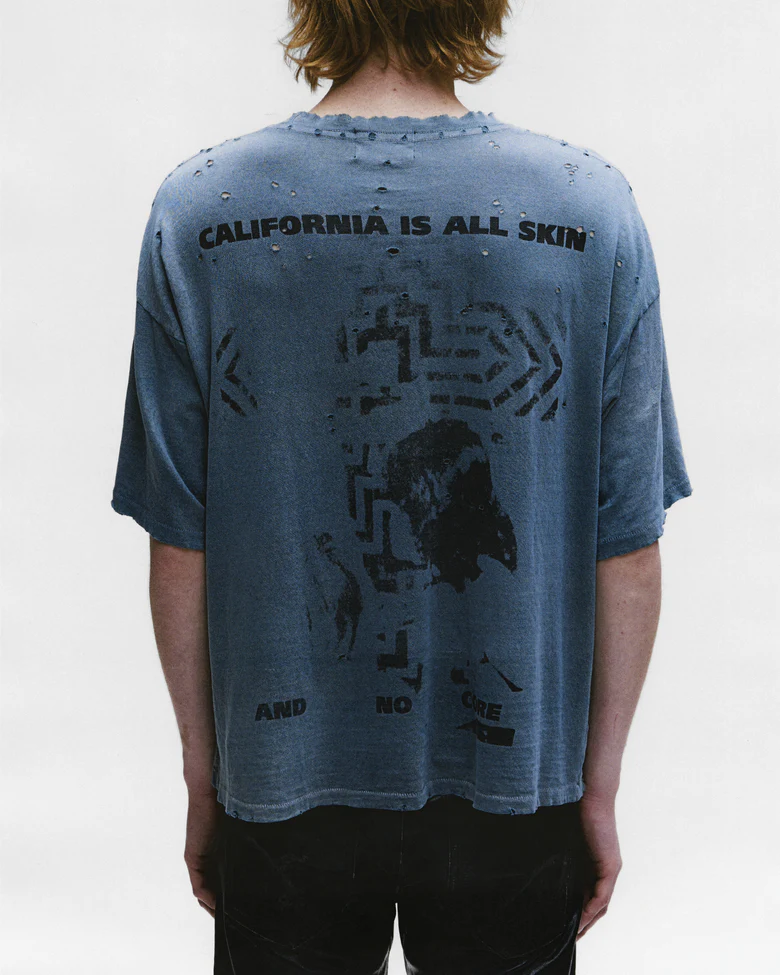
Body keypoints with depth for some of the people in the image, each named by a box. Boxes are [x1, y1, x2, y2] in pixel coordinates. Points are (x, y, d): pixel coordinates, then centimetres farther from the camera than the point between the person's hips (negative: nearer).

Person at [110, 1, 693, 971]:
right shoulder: (594, 209, -11)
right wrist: (598, 789, 4)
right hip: (515, 793, 0)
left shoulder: (196, 211, -11)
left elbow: (180, 549, -8)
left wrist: (203, 778, 6)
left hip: (284, 787, 1)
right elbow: (627, 554, -9)